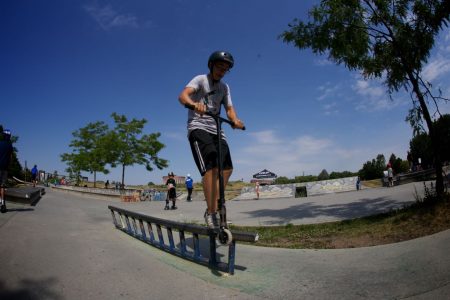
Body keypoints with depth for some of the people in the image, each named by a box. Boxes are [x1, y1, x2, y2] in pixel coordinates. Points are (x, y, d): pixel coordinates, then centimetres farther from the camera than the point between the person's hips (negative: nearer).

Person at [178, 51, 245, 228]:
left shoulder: (224, 87, 18)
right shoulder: (200, 80, 0)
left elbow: (229, 108, 7)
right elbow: (182, 96, -18)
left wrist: (235, 120, -17)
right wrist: (194, 104, -42)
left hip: (215, 129, 7)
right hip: (198, 127, -7)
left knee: (227, 168, -3)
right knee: (211, 166, -23)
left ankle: (214, 206, 8)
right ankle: (211, 213, -19)